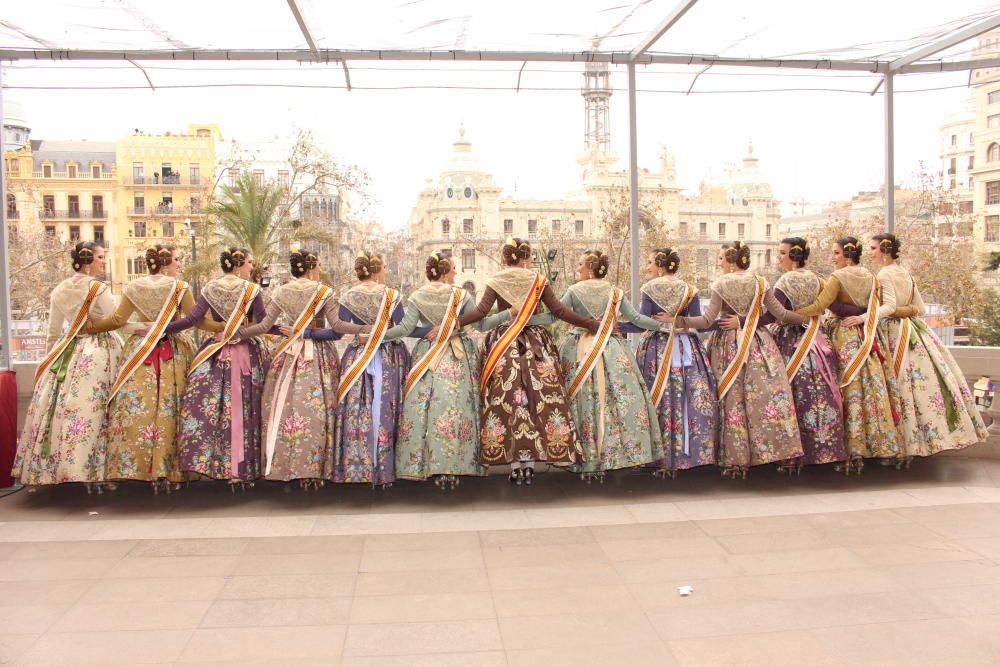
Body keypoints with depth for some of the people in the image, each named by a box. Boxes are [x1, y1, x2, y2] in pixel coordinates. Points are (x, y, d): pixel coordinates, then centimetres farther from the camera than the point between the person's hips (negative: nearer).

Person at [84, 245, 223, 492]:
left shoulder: (133, 287, 4)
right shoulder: (179, 287, -4)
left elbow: (118, 319, 3)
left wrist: (89, 327, 16)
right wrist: (224, 327, 5)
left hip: (139, 351, 2)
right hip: (172, 353, -2)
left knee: (137, 406, 2)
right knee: (169, 408, 2)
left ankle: (136, 464, 1)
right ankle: (168, 470, 3)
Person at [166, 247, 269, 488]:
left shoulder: (210, 288, 3)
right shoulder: (252, 289, -4)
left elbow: (192, 319, -6)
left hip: (215, 354, 2)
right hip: (246, 354, -2)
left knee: (210, 407, 4)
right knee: (243, 410, 2)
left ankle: (212, 462, 2)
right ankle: (242, 470, 5)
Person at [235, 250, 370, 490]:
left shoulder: (281, 292, 3)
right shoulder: (324, 291, -5)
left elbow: (264, 326, -1)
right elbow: (336, 326, -12)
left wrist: (237, 333, 9)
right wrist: (368, 328, -10)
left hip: (289, 354, 3)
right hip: (320, 355, -2)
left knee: (287, 407, 7)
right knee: (317, 408, 1)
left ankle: (289, 465, 9)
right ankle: (315, 469, 2)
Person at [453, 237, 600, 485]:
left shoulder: (496, 281, 2)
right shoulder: (538, 280, 3)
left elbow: (481, 311, -10)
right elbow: (559, 311, -1)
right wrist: (592, 324, 4)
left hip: (503, 345, 0)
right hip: (535, 344, 0)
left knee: (505, 400, 1)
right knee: (538, 398, 4)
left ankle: (516, 466, 0)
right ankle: (531, 464, 4)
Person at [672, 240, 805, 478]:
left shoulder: (721, 284, -7)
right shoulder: (760, 283, 2)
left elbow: (708, 320, -13)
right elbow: (780, 314, 1)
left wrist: (679, 320, -9)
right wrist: (806, 318, 13)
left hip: (730, 345, -2)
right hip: (759, 344, 2)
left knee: (733, 400, 3)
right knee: (767, 395, 5)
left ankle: (736, 460, 7)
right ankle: (775, 449, 4)